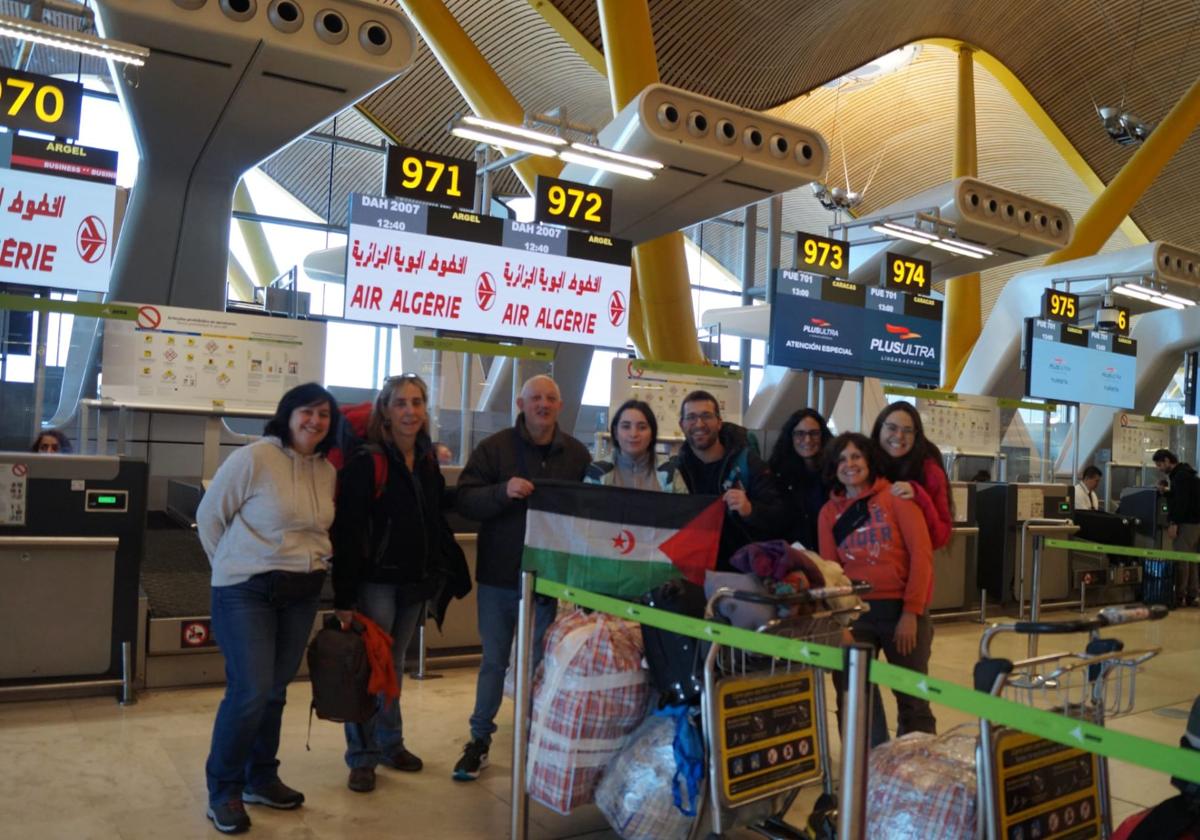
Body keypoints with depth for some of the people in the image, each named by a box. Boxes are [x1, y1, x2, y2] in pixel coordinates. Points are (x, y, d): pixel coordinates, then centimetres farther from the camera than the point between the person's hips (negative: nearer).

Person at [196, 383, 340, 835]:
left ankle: (261, 778, 31)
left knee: (274, 691, 14)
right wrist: (232, 566, 1)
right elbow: (209, 516, -5)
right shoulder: (253, 458, -13)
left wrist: (312, 565, 6)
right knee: (250, 691, -7)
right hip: (247, 590, -5)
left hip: (303, 593, 6)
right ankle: (223, 790, 13)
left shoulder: (328, 471, 4)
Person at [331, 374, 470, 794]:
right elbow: (347, 533, -17)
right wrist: (344, 597, -19)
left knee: (394, 664, 18)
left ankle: (390, 743, 32)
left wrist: (450, 572, 11)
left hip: (416, 583, 6)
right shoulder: (368, 463, -14)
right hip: (376, 581, -6)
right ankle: (362, 756, 16)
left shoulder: (427, 460, 7)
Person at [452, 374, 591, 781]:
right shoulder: (494, 448, -3)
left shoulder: (577, 454, 4)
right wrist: (503, 491, -27)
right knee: (493, 660, 10)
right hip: (499, 575, -1)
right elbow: (465, 500, -9)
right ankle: (479, 740, 24)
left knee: (542, 662, 11)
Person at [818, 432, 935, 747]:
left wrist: (911, 612, -11)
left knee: (912, 699, 5)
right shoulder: (829, 512, 8)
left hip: (902, 609, -3)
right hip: (855, 613, 3)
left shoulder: (896, 496, -1)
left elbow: (922, 554, -6)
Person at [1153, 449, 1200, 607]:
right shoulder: (1182, 474, 17)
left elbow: (1182, 502, -21)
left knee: (1180, 558, -10)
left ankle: (1179, 597, -9)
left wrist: (1174, 524, -22)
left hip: (1187, 523, -10)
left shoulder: (1181, 475, -14)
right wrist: (1166, 491, 8)